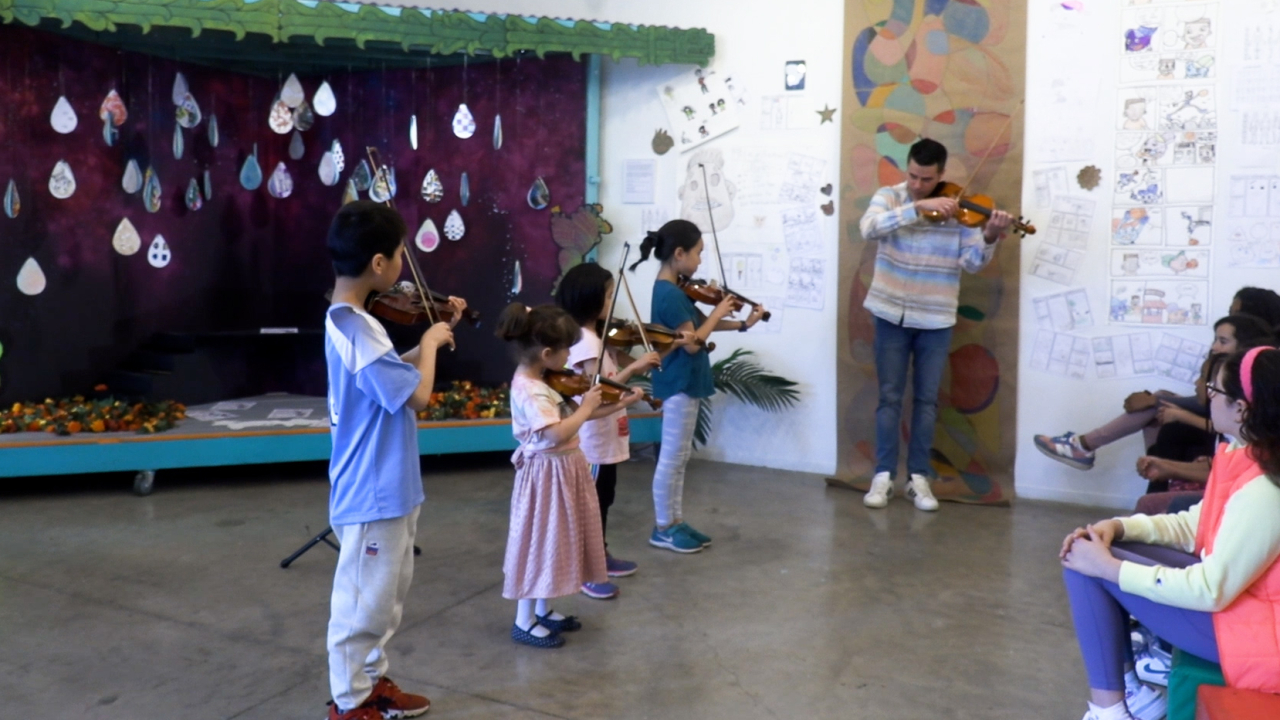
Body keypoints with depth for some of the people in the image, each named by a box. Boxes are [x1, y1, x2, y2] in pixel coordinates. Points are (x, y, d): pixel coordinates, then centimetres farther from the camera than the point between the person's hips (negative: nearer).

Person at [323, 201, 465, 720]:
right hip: (372, 495, -10)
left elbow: (394, 374, 19)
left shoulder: (350, 322, 7)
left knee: (385, 597, 22)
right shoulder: (356, 331, -25)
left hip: (387, 489, 10)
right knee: (362, 602, 5)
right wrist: (430, 342, -12)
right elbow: (418, 394, -29)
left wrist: (434, 338, 13)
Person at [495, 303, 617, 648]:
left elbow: (571, 415, 10)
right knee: (540, 542, 1)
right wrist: (587, 406, -19)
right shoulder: (529, 390, -25)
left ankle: (542, 610, 33)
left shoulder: (542, 380, 5)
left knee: (552, 541, 19)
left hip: (562, 470, 10)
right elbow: (559, 433, -33)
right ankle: (524, 622, 14)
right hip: (547, 474, -10)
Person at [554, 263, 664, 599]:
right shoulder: (583, 340, -21)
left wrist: (645, 361, 2)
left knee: (604, 498, 20)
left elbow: (612, 378, 11)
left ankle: (601, 556, 34)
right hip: (593, 438, -10)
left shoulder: (598, 335, 10)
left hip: (607, 435, 10)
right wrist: (634, 368, -31)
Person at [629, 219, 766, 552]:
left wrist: (742, 324, 4)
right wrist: (717, 314, -12)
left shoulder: (673, 290, 9)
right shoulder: (670, 294, -21)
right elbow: (692, 342, -23)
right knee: (672, 457, -1)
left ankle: (676, 521, 24)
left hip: (683, 382, 10)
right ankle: (663, 528, 9)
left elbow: (699, 322, 11)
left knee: (679, 456, 15)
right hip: (679, 384, -10)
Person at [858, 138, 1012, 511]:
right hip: (892, 315, 0)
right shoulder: (889, 196, -3)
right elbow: (870, 228, -25)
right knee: (890, 397, 5)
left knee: (926, 400, 8)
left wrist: (989, 238, -30)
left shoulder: (959, 208, -3)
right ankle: (883, 474, 13)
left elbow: (971, 262, -10)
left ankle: (919, 477, 17)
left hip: (936, 320, 1)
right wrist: (919, 207, -33)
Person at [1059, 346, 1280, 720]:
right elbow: (1191, 526, 9)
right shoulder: (1244, 458, 0)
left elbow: (1211, 591, -28)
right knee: (1088, 549, 6)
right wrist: (1118, 527, -7)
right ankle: (1130, 690, 12)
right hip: (1228, 585, 10)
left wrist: (1109, 567, -22)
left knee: (1090, 566, -15)